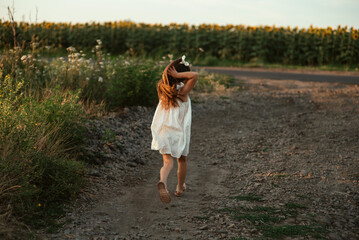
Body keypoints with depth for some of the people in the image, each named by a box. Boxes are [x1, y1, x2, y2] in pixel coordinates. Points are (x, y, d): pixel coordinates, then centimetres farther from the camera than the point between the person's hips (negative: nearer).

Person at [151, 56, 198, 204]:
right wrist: (178, 75, -23)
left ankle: (162, 182, -31)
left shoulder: (164, 90, 1)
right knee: (182, 160, 20)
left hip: (164, 133, 4)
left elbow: (166, 73, 22)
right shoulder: (182, 92, -16)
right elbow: (195, 75, -30)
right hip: (179, 132, -3)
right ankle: (180, 188, 34)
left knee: (168, 162, -1)